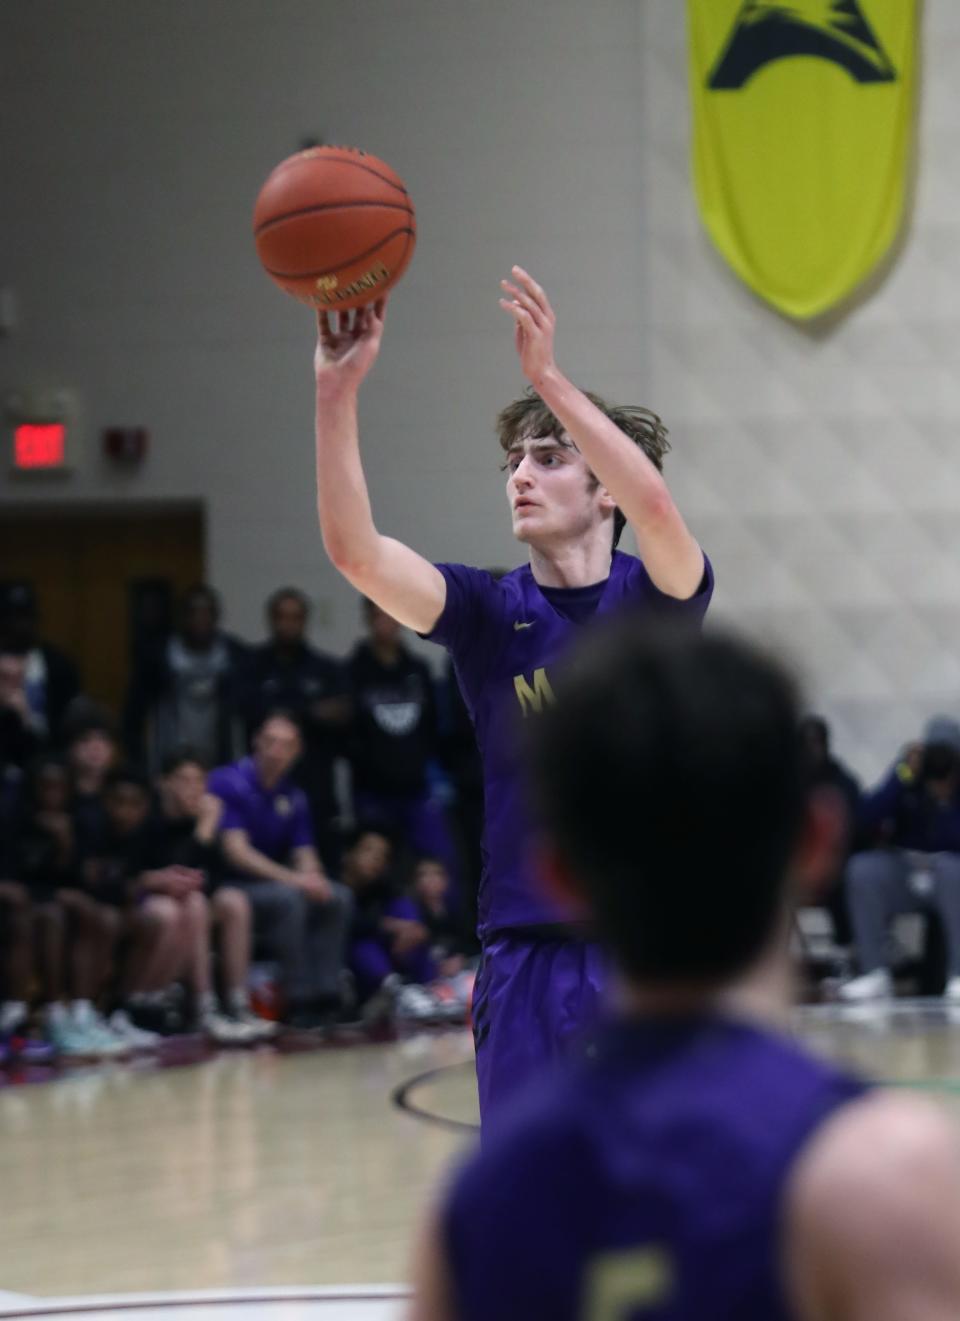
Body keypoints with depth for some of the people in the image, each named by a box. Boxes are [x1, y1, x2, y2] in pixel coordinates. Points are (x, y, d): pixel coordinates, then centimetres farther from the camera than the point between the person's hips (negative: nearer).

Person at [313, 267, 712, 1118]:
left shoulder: (655, 600, -2)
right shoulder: (488, 612, 3)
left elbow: (653, 504, -26)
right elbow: (354, 550, -13)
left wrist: (549, 377, -35)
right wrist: (337, 393, -25)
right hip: (527, 952, 2)